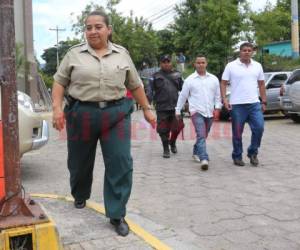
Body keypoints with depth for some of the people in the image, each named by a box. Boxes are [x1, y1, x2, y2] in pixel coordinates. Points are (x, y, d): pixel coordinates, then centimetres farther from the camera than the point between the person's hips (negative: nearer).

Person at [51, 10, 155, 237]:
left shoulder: (122, 54, 7)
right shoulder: (74, 54, 4)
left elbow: (135, 85, 13)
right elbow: (60, 81, 5)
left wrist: (147, 109, 13)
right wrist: (57, 108, -8)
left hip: (116, 114, 0)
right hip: (81, 115, 0)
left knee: (120, 164, -8)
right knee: (80, 162, 14)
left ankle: (117, 215, 2)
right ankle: (80, 196, 43)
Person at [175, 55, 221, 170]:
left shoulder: (214, 79, 8)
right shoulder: (190, 79, 1)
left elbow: (217, 95, 12)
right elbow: (182, 96, 5)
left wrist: (217, 108, 0)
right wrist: (178, 110, 6)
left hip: (210, 112, 4)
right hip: (197, 112, -4)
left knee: (203, 136, 15)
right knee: (201, 136, -17)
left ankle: (196, 152, 37)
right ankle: (204, 159, -23)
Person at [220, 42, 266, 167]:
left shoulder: (257, 66, 10)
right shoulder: (231, 66, -1)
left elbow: (261, 85, 15)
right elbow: (223, 83, -1)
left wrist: (264, 102, 10)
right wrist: (224, 100, -11)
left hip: (254, 104, 3)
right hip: (237, 105, -3)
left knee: (259, 128, -7)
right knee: (237, 133, 4)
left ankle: (252, 152, 13)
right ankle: (237, 156, 19)